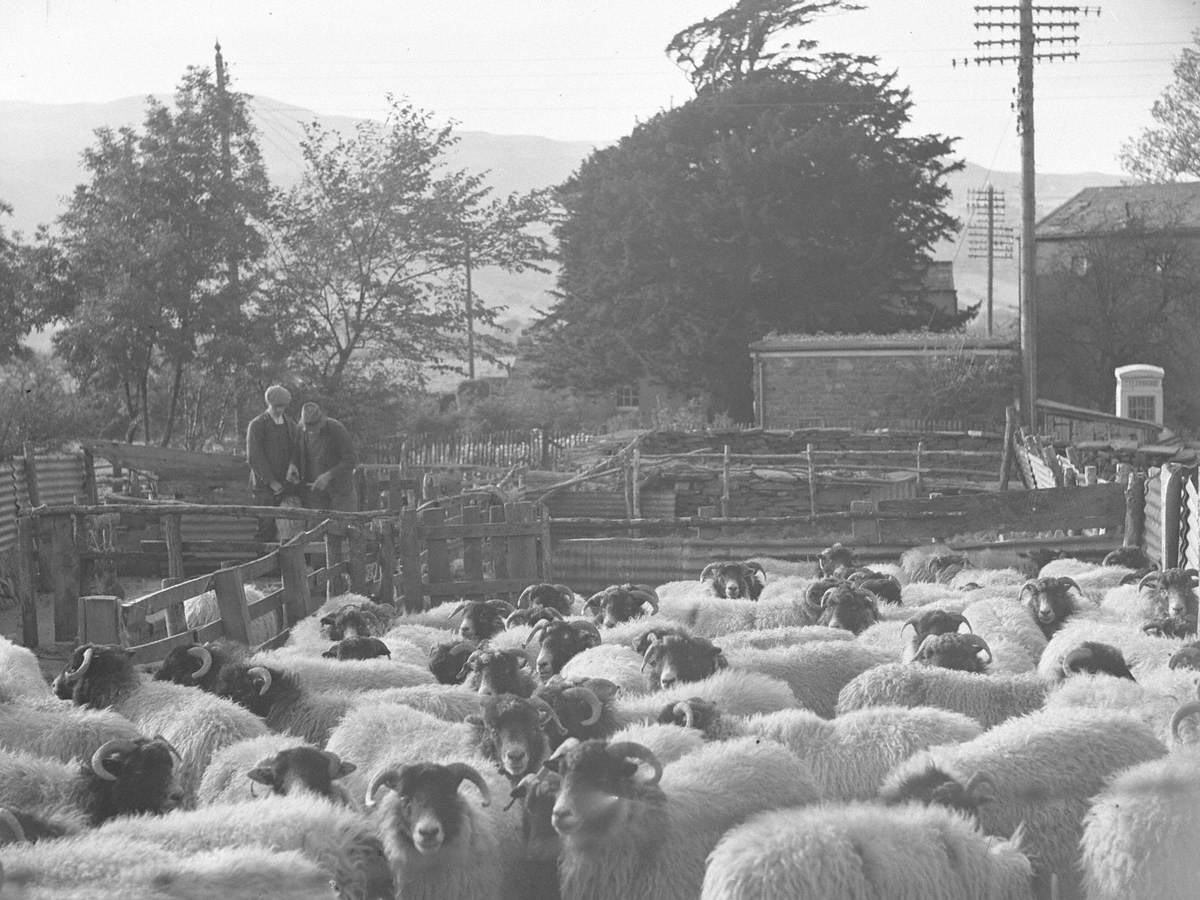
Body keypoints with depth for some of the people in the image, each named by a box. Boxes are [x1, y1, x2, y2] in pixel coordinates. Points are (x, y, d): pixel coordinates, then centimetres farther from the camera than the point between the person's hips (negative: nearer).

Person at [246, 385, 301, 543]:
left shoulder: (292, 425, 16)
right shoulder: (257, 425, -1)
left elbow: (296, 448, 9)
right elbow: (253, 457, -7)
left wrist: (293, 465, -14)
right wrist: (271, 481, -13)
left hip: (286, 486, 4)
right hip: (264, 485, -4)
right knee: (265, 527, -11)